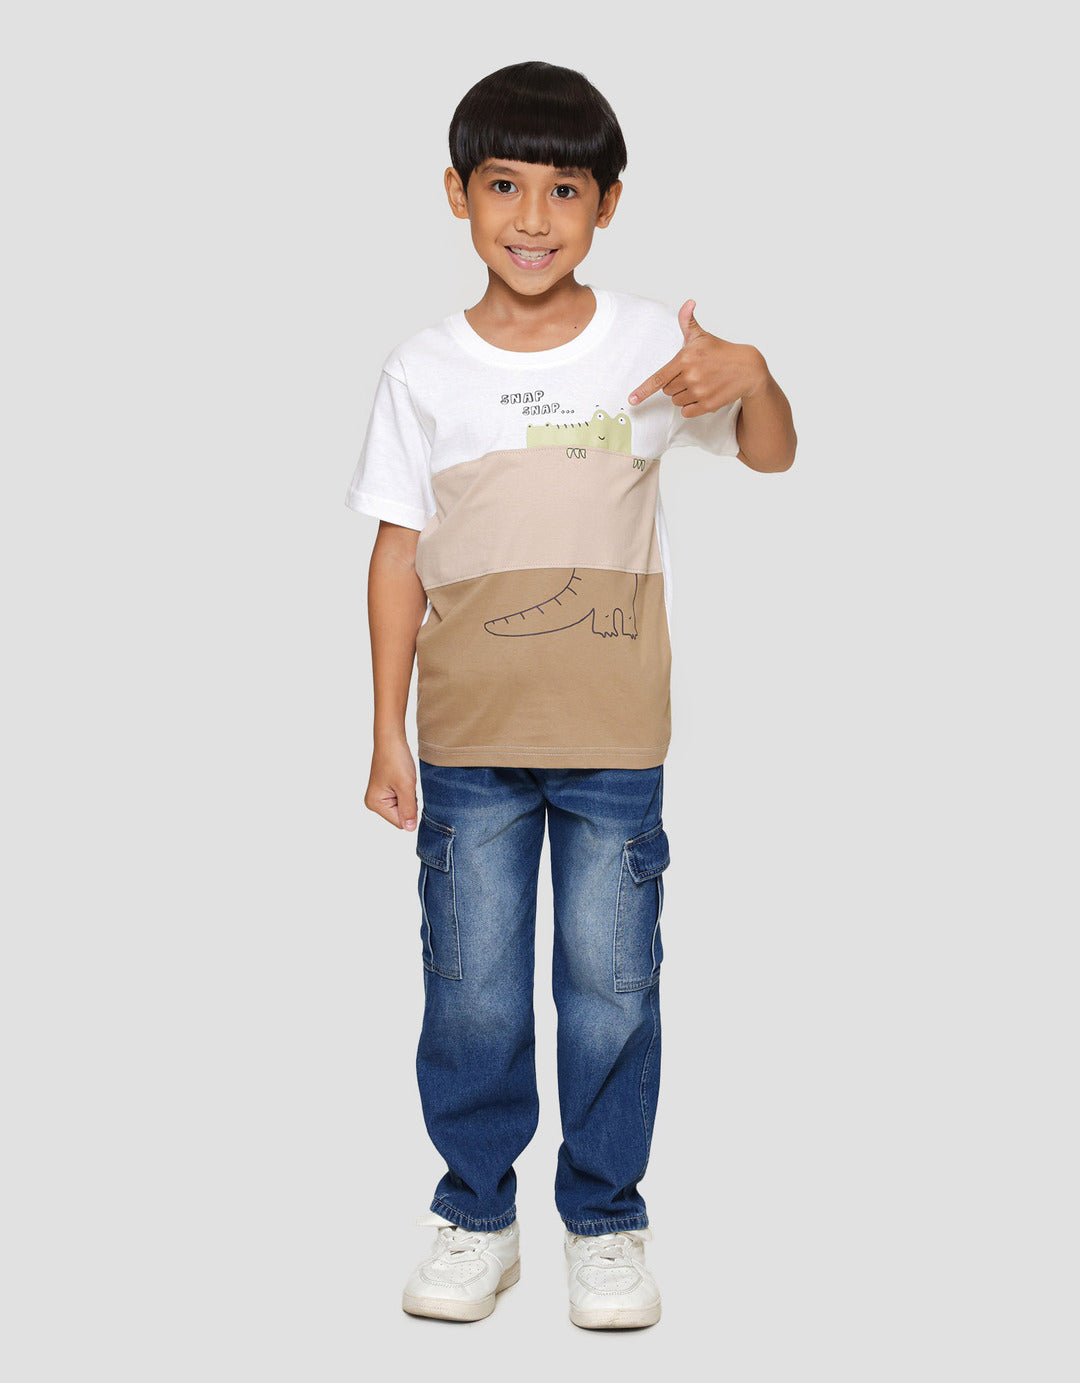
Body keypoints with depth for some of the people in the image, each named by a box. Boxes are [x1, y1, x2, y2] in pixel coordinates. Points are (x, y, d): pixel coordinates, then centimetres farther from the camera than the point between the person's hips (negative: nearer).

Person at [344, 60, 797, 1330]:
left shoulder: (649, 342, -1)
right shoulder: (425, 370, 1)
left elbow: (772, 455, 2)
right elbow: (398, 555, 3)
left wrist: (749, 376, -22)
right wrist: (387, 732, 2)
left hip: (615, 744, 0)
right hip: (470, 744, 1)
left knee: (613, 989, 7)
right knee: (471, 994, 7)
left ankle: (605, 1222, 24)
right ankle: (476, 1216, 26)